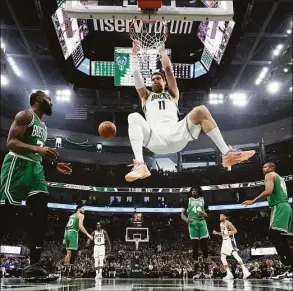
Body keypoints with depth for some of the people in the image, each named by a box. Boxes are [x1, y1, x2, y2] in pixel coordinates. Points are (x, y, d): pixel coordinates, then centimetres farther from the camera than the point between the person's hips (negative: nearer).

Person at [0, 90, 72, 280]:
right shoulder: (25, 115, -2)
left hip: (35, 167, 8)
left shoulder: (43, 126, 25)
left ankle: (34, 265, -6)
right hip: (18, 164, -8)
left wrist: (55, 165, 20)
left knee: (41, 212, -6)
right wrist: (37, 149, -26)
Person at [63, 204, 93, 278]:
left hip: (67, 233, 8)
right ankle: (70, 271, -13)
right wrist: (88, 235, -15)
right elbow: (80, 226, -14)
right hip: (73, 233, -8)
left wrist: (65, 238, 25)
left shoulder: (72, 215, 27)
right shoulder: (81, 215, 2)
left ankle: (66, 270, 15)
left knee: (68, 253, 14)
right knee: (73, 253, -8)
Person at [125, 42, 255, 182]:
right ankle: (140, 165, -47)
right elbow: (136, 73, 27)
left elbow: (168, 69, 24)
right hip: (154, 137, 0)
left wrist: (162, 50, 31)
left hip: (176, 134, 1)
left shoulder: (172, 93, 32)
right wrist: (134, 53, 30)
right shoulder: (146, 96, 33)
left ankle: (227, 153, -22)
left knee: (201, 111, -20)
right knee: (134, 117, -28)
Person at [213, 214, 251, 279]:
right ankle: (229, 274, 7)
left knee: (235, 255, -22)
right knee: (222, 258, 4)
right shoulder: (221, 224, 16)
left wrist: (228, 234, -25)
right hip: (224, 241, 9)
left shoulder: (228, 223, -10)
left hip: (230, 240, -9)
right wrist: (217, 233, 11)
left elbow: (235, 230, -16)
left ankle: (245, 271, -25)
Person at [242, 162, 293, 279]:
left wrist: (253, 201, -15)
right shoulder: (280, 178, 28)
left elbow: (268, 191, -17)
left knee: (274, 236, -13)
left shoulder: (270, 175, 0)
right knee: (281, 239, 10)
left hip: (279, 207, -10)